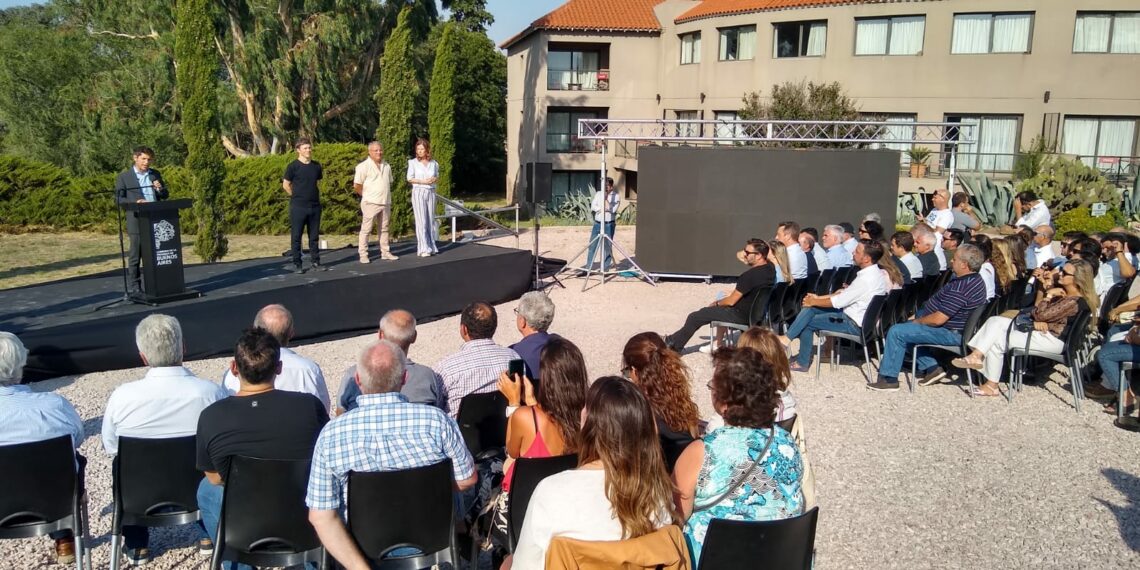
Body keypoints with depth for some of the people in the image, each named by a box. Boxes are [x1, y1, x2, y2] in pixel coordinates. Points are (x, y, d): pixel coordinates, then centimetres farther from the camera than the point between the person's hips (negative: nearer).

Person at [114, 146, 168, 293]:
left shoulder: (156, 174, 13)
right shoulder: (124, 176, 0)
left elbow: (165, 196, 15)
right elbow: (118, 199, -4)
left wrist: (160, 189, -7)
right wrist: (135, 202, -20)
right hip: (137, 222, -4)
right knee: (135, 256, 1)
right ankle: (133, 288, 6)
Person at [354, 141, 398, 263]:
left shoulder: (386, 166, 11)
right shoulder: (364, 166, -8)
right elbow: (357, 186, -8)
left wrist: (387, 197, 13)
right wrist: (367, 196, 1)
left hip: (385, 202, 6)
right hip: (371, 203, -6)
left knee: (384, 229, 11)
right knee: (366, 230, -2)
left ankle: (385, 252, 18)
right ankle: (363, 255, 1)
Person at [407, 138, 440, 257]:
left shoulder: (434, 163, 7)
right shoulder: (413, 162, -1)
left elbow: (437, 177, 16)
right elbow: (409, 179, -3)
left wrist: (435, 179, -7)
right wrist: (423, 181, -14)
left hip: (431, 192, 4)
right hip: (418, 192, -4)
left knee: (431, 220, 7)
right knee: (421, 221, -8)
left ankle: (431, 246, 13)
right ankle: (423, 249, -9)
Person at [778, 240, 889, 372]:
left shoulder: (868, 278, -26)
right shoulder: (871, 272, 5)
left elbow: (839, 301, -21)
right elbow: (844, 293, 13)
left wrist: (814, 301, -6)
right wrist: (818, 298, 8)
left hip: (854, 324, -9)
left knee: (807, 323, -6)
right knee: (809, 309, 2)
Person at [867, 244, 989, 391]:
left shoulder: (960, 288, -28)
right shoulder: (975, 279, 7)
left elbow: (938, 319, -28)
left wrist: (918, 321, -9)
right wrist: (918, 317, 9)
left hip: (950, 334, -11)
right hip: (953, 328, 11)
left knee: (896, 332, -14)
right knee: (907, 330, 24)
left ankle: (889, 379, -7)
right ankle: (931, 368, 19)